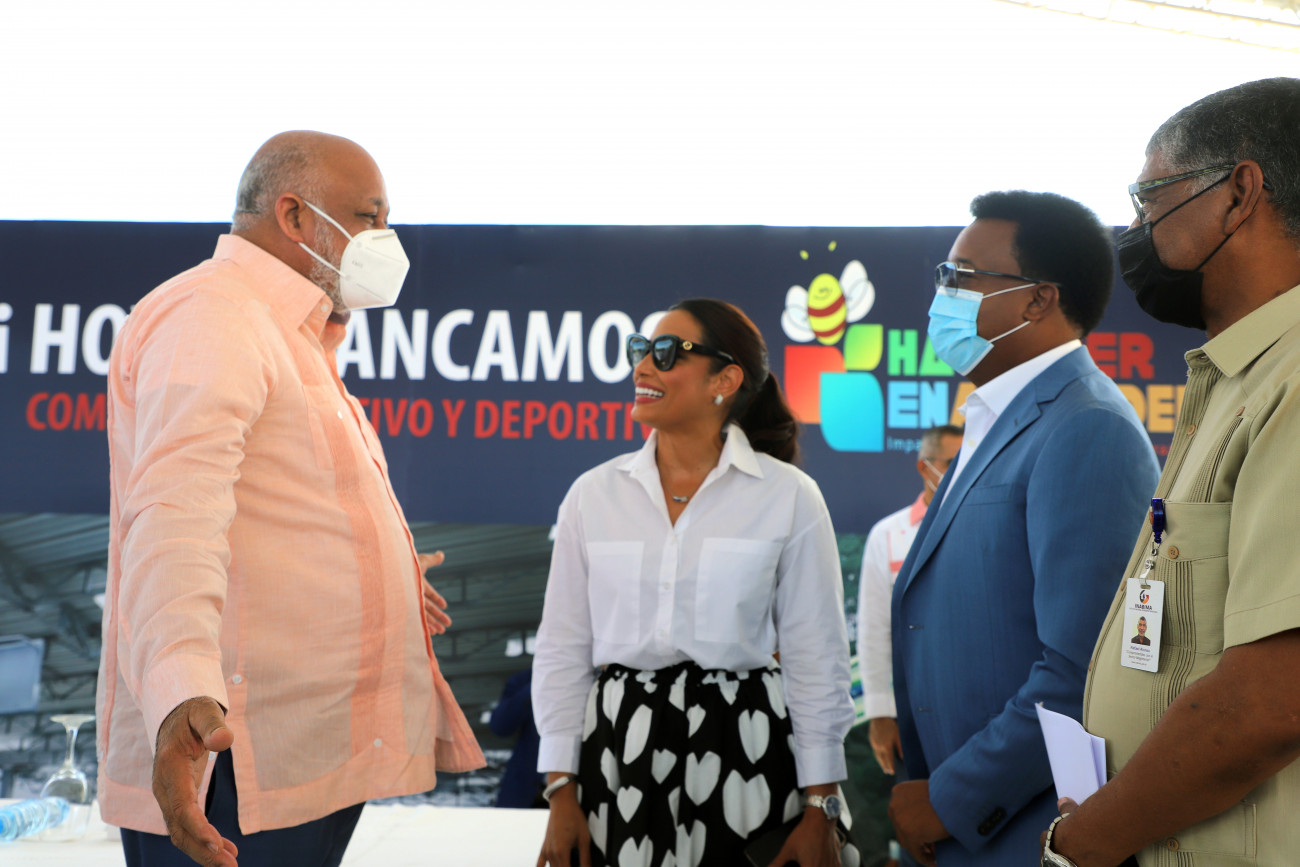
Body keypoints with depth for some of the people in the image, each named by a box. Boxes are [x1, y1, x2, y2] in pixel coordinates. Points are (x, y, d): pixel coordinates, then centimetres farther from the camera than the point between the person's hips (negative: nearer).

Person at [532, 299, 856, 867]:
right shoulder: (593, 494, 4)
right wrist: (561, 792, 2)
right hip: (619, 752, 2)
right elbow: (563, 650, 6)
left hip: (743, 752, -2)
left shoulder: (789, 496, -2)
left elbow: (815, 660, -1)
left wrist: (820, 810, -2)